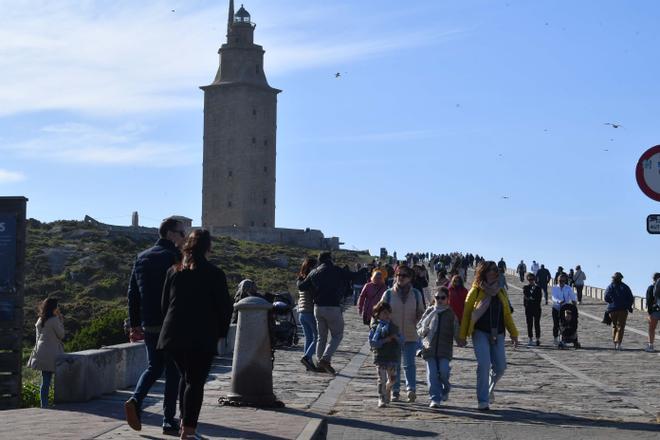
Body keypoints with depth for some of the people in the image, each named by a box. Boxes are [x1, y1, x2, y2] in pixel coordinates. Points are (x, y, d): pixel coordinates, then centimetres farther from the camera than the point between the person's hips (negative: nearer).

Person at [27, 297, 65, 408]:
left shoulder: (39, 320, 12)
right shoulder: (54, 320, -12)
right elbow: (61, 335, -3)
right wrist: (60, 320, 1)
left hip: (41, 352, 7)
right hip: (52, 353, -7)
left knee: (45, 380, 9)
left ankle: (44, 405, 8)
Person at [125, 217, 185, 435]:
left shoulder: (141, 258, 12)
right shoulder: (174, 257, -9)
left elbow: (132, 294, 13)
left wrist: (134, 324, 16)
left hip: (149, 325, 6)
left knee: (154, 367, 18)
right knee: (173, 371, 2)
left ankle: (135, 400, -6)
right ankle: (169, 421, 4)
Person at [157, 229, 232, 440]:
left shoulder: (173, 272, 8)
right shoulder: (215, 274, -5)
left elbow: (164, 304, 11)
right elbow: (225, 307, -3)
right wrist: (221, 332, 10)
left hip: (174, 335, 5)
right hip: (203, 337, -5)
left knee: (185, 376, 21)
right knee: (196, 381, 0)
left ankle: (184, 420, 22)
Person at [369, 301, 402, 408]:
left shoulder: (393, 326, 9)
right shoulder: (375, 327, -5)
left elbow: (401, 339, 8)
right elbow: (372, 342, -13)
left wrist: (396, 337, -13)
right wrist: (385, 340, -19)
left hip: (393, 357, 4)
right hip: (380, 358, -4)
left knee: (392, 378, 10)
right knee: (382, 379, -3)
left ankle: (387, 391, 38)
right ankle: (381, 399, 4)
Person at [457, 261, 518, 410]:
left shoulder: (501, 292, 13)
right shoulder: (476, 291, 0)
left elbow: (507, 314, 17)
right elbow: (466, 314, 1)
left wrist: (514, 334, 10)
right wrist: (462, 336, -2)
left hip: (497, 334, 4)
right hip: (480, 333, -4)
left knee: (500, 367, 2)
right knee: (484, 365, -13)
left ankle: (490, 389, 33)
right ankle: (483, 401, -4)